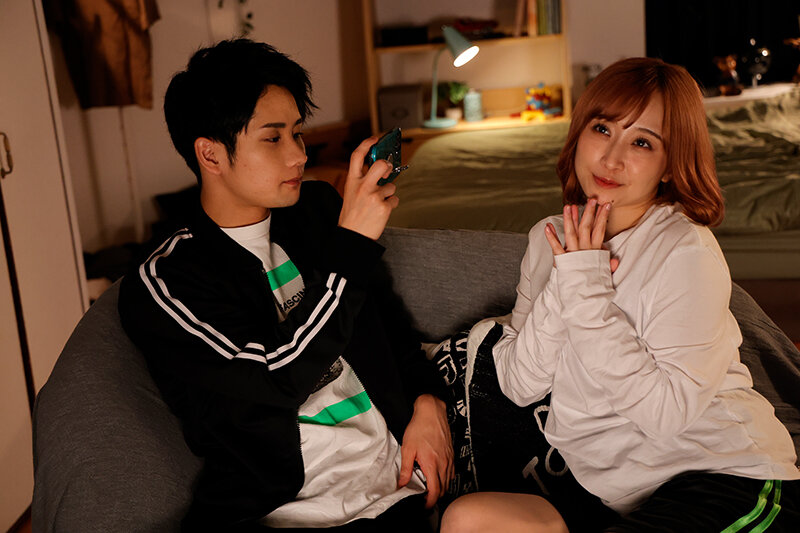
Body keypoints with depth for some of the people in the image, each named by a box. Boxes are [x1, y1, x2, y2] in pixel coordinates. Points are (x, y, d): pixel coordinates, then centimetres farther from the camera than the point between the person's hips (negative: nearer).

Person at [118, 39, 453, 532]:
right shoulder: (161, 285, -3)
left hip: (402, 491, 4)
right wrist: (352, 241, -16)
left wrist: (428, 402, 6)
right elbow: (277, 381, -16)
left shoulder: (318, 210, 14)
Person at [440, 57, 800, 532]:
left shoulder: (687, 251, -12)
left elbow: (665, 413, -20)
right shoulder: (551, 239, 5)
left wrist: (590, 293, -20)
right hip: (615, 491, 6)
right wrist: (565, 288, -16)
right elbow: (519, 386, -2)